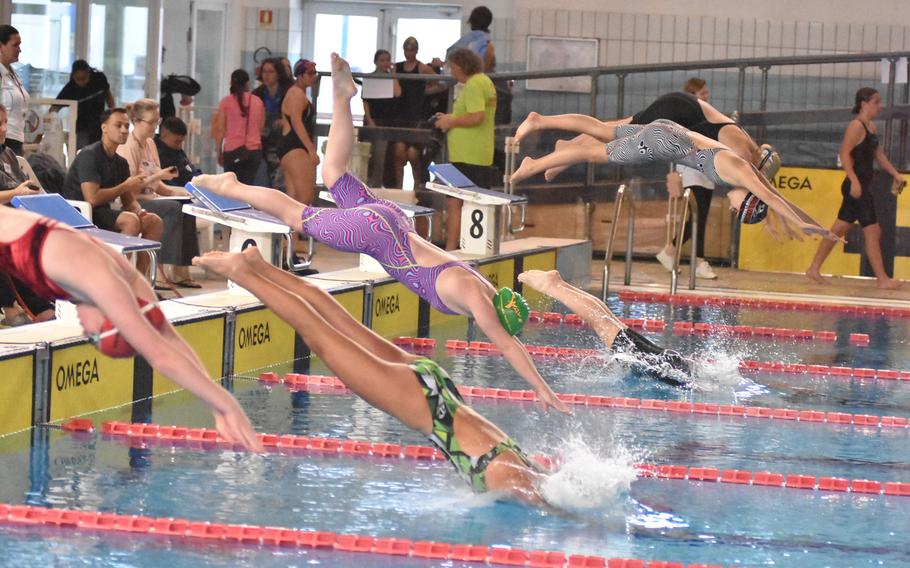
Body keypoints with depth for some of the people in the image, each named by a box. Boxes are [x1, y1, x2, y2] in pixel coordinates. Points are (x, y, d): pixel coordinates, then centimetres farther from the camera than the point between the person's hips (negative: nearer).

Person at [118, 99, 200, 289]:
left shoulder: (150, 144, 17)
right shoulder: (128, 147, -10)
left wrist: (179, 191, 5)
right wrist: (158, 176, -20)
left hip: (149, 197, 8)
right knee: (173, 209, -30)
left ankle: (180, 270, -18)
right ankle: (160, 271, -31)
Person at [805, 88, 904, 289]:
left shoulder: (871, 127, 15)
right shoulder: (856, 126, -13)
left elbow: (878, 154, 23)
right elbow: (845, 154, -20)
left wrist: (895, 174, 19)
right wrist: (854, 181, -26)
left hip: (863, 187, 10)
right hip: (856, 187, -10)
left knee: (839, 229, 13)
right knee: (872, 231, -7)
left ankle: (814, 268, 18)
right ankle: (882, 279, -3)